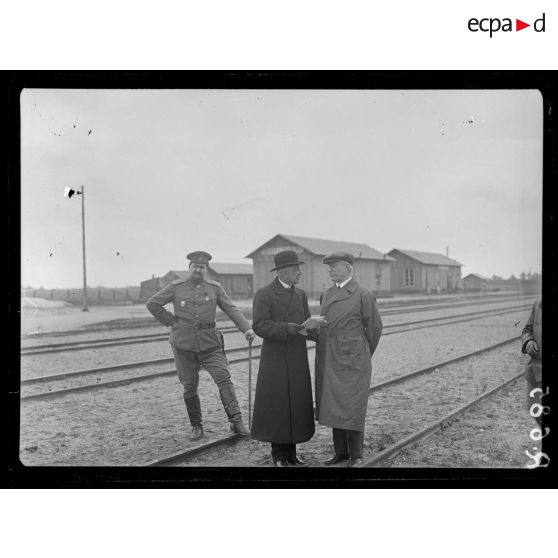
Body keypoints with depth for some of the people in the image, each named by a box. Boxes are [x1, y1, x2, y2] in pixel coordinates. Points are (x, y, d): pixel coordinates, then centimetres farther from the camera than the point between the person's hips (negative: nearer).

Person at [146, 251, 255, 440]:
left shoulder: (215, 287, 5)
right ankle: (196, 426, 21)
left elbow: (231, 309, 2)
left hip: (210, 343, 0)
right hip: (184, 345, 0)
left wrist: (246, 328, -11)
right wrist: (171, 321, 0)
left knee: (224, 378, -13)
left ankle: (236, 421, -12)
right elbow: (152, 304, 7)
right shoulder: (176, 287, 2)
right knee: (190, 387, 7)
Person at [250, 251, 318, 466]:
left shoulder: (300, 295, 9)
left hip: (298, 360, 5)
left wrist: (306, 329, -18)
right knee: (276, 406, 1)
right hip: (274, 360, -5)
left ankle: (290, 452, 17)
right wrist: (287, 328, -28)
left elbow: (306, 324, 5)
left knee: (295, 406, 6)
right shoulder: (264, 294, -9)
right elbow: (259, 326, -16)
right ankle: (278, 455, 14)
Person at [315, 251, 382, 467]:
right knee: (334, 407, 10)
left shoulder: (363, 295, -7)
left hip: (352, 360, -6)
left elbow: (374, 328, 1)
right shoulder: (327, 295, 12)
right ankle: (341, 451, 21)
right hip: (329, 361, 6)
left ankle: (356, 455, 12)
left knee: (352, 408, -2)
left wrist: (364, 357, 11)